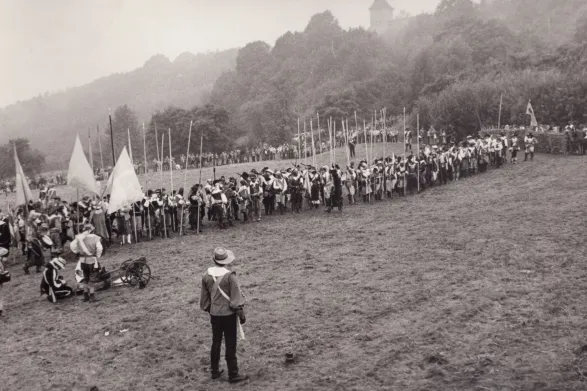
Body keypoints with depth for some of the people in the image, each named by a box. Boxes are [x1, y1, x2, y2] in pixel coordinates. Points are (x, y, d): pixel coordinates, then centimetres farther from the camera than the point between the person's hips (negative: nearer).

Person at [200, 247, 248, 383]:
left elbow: (204, 298, 8)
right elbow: (236, 297, -14)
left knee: (216, 342, 18)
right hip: (228, 314, -5)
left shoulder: (207, 276, -3)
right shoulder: (229, 276, -18)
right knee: (230, 345, 3)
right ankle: (233, 375, 10)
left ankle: (215, 371, 28)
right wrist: (241, 313, -4)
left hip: (214, 314, 5)